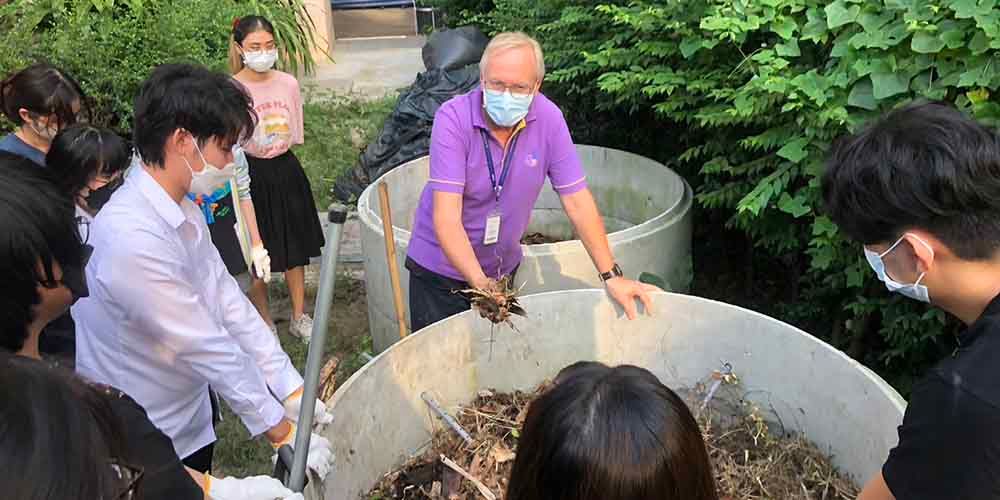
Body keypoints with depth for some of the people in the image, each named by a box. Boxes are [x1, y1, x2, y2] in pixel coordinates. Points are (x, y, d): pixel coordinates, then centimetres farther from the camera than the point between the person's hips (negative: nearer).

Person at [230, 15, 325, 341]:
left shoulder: (288, 84, -3)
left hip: (286, 171, 3)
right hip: (249, 174, -3)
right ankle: (264, 323, 28)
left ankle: (299, 317, 31)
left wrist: (275, 143, -4)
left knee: (296, 250, 13)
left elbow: (295, 135, 7)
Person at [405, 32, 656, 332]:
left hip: (501, 269, 3)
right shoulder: (453, 118, -22)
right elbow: (446, 217, -28)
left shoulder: (549, 119, -14)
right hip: (442, 266, -2)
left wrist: (611, 276, -12)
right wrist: (480, 282, -40)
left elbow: (577, 201, -9)